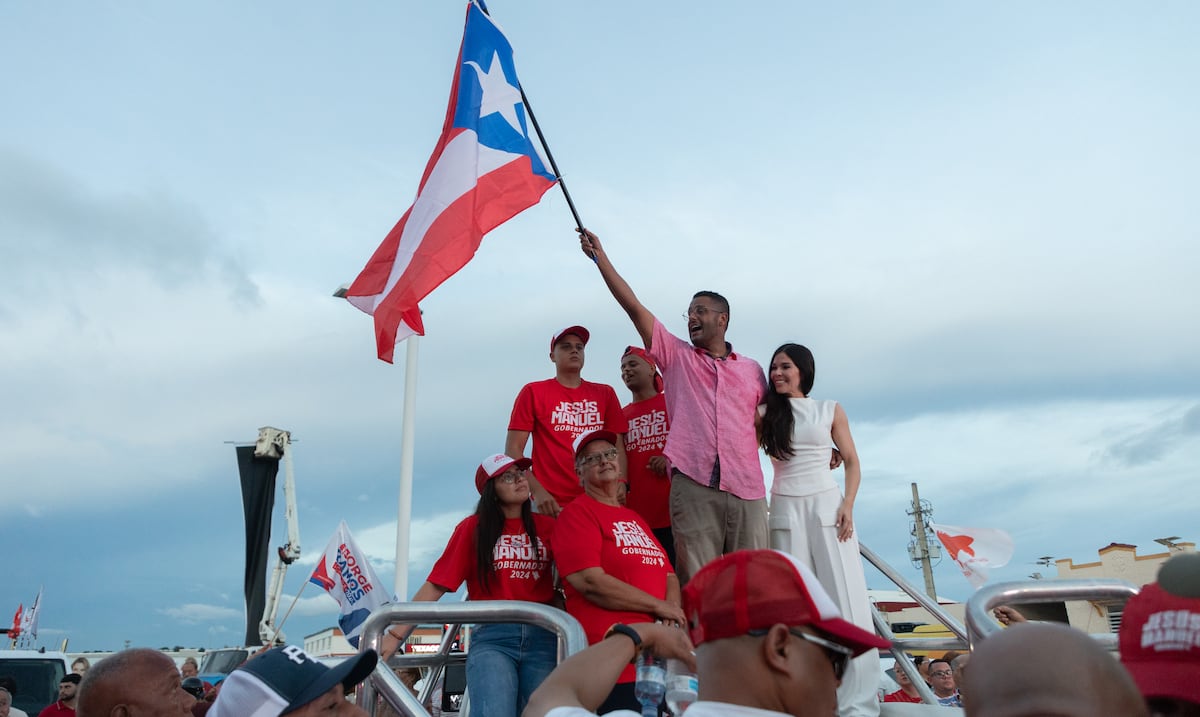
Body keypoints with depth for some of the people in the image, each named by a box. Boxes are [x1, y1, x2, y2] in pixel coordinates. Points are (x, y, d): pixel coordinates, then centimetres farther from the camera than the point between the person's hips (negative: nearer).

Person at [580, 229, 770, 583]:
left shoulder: (751, 369, 19)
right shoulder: (676, 355, 14)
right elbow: (633, 306, 9)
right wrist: (599, 255, 6)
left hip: (746, 489, 2)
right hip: (692, 484, -1)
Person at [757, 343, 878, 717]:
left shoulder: (831, 410, 8)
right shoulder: (764, 414, 9)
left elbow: (852, 462, 7)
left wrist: (848, 505, -5)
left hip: (827, 506, -1)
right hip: (785, 511, 1)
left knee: (845, 600, -5)